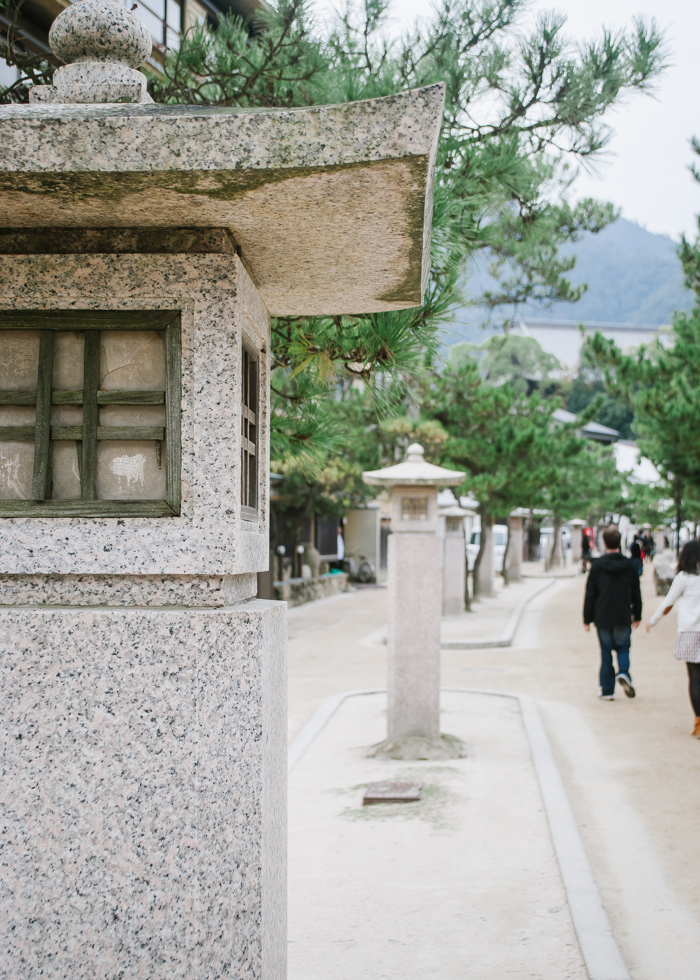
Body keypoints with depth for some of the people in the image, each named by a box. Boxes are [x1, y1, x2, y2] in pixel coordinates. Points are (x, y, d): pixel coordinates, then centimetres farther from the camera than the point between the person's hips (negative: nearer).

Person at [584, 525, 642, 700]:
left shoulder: (597, 565, -6)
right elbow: (636, 594, 6)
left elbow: (590, 595, -3)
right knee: (623, 647, 15)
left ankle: (607, 690, 7)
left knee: (606, 652, 7)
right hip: (623, 618, 1)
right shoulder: (629, 565, -1)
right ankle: (623, 673, -12)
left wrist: (587, 619, 4)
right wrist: (637, 615, 17)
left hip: (603, 618, -1)